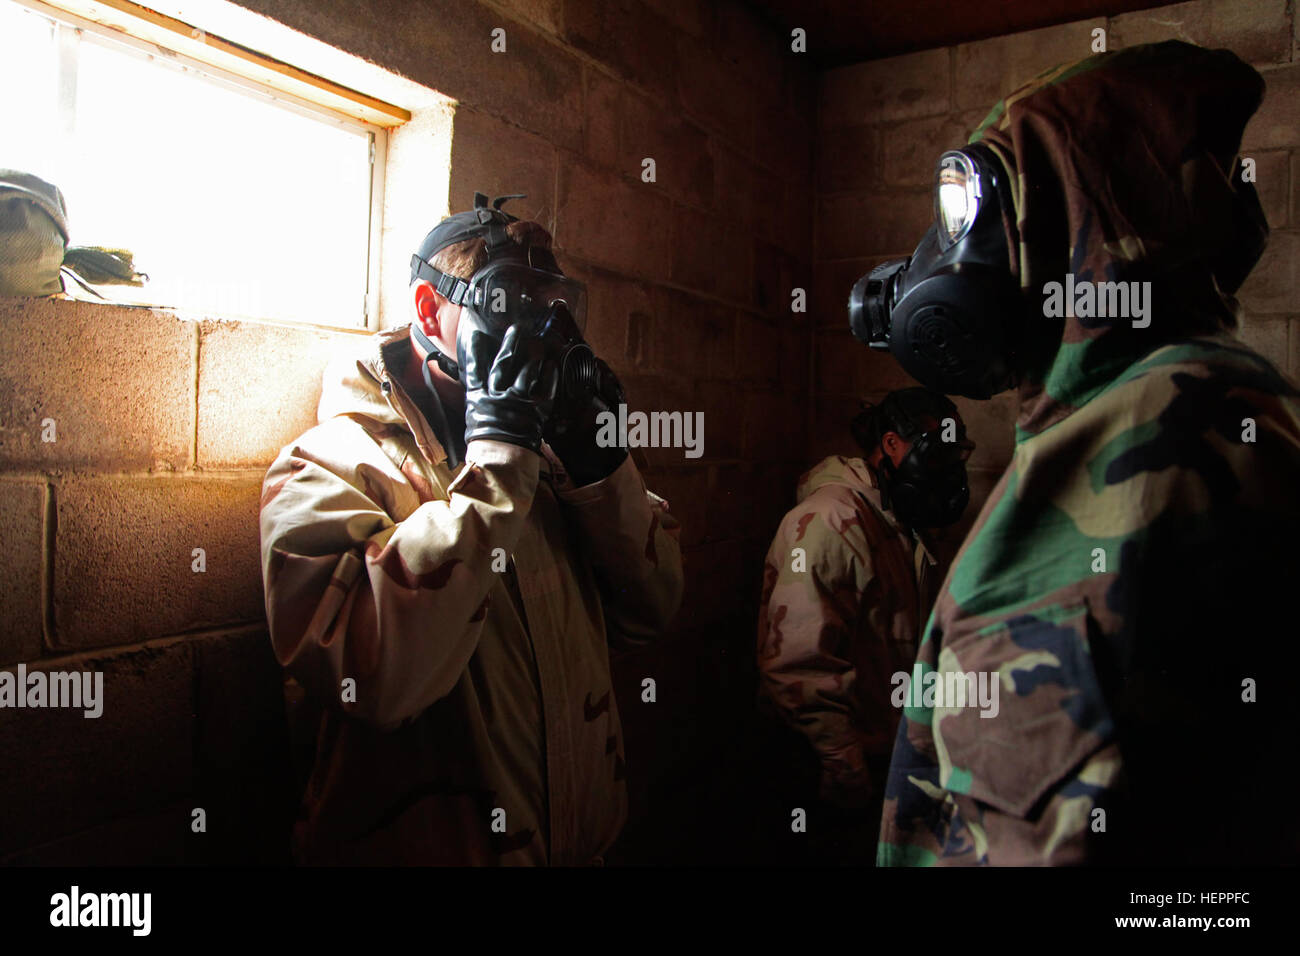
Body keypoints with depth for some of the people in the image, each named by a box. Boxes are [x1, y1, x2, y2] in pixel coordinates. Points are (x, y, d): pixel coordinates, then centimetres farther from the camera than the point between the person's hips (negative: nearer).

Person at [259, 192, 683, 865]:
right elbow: (376, 676, -31)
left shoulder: (544, 452, 3)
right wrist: (497, 458, -27)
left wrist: (595, 458, -14)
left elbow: (649, 611, -2)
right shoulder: (327, 467, -14)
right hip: (426, 841, -5)